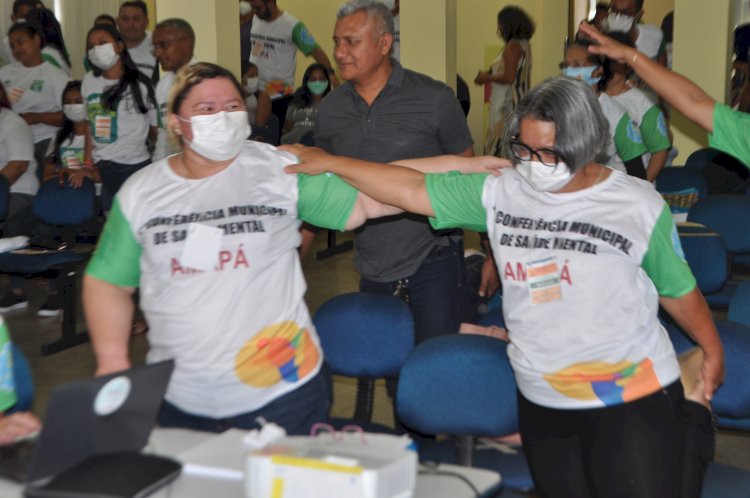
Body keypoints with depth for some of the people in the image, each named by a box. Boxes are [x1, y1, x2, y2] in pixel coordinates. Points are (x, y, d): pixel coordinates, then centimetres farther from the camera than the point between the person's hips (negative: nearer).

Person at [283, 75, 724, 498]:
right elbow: (413, 190, 1)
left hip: (633, 400, -3)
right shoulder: (500, 193, -1)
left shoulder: (639, 205, -5)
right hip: (541, 403, 3)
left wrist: (712, 350, 16)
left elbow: (678, 290, 6)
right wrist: (330, 163, 0)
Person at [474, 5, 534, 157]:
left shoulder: (512, 46, -13)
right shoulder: (523, 44, 15)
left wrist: (487, 78, -6)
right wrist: (490, 76, 16)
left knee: (500, 146, -8)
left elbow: (509, 77, -20)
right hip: (519, 102, 9)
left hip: (507, 103, -9)